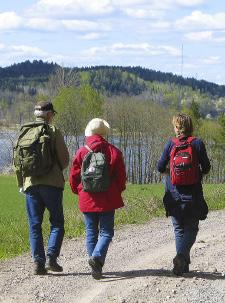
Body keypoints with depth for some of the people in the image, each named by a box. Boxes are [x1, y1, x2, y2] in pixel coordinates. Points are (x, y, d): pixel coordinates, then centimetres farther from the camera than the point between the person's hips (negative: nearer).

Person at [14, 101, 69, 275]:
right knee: (57, 222, 6)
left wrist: (21, 184, 16)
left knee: (35, 225, 7)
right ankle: (52, 257, -9)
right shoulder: (53, 131, -3)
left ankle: (38, 262, 2)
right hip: (52, 182, -3)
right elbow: (64, 158, -4)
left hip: (30, 183, 3)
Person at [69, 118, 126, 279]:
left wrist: (80, 191, 20)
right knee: (106, 232, 5)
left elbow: (73, 177, 2)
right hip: (108, 200, -1)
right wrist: (117, 191, 17)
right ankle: (97, 256, -20)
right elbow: (121, 176, -1)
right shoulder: (113, 151, -3)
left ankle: (96, 267, 8)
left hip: (87, 199, 1)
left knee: (91, 233, 10)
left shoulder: (81, 152, -2)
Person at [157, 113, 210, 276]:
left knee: (179, 229, 13)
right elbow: (206, 168, -4)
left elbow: (160, 167, -1)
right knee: (191, 228, 8)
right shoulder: (197, 143, -5)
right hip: (193, 194, -1)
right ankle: (181, 256, -16)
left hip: (174, 194, 1)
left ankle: (184, 263, 12)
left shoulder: (171, 144, -2)